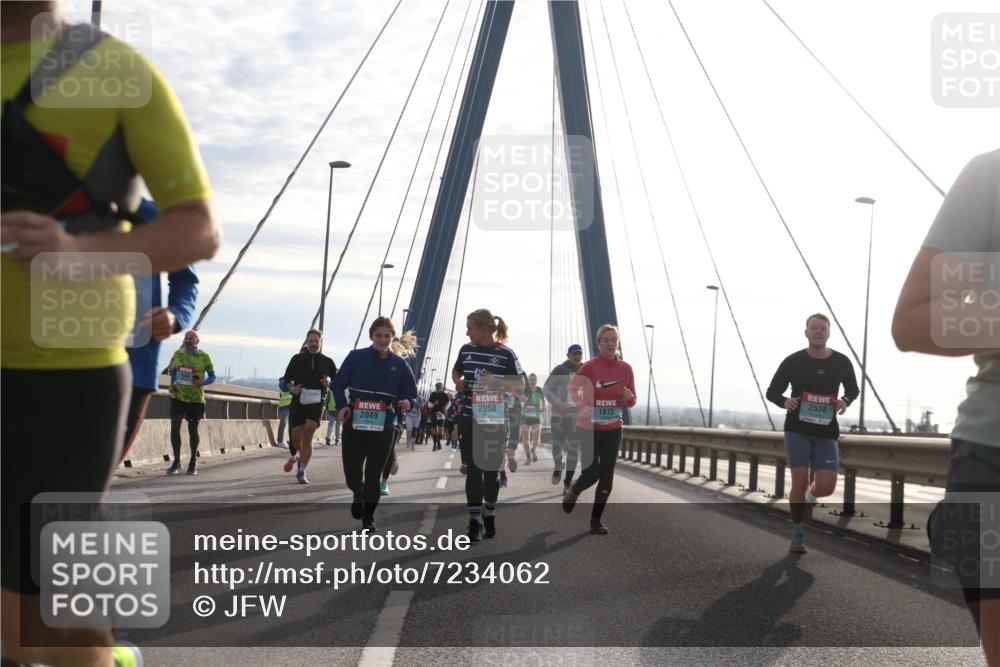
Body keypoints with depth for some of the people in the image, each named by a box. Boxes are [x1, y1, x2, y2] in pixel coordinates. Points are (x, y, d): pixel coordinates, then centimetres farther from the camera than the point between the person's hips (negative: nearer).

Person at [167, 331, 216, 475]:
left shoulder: (204, 356, -6)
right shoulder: (178, 354, 4)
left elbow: (212, 376, 0)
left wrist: (202, 383, -20)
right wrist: (172, 384, 3)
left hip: (196, 399, -2)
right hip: (178, 397, 3)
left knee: (193, 429, 7)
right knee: (175, 427, -4)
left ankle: (193, 462, 22)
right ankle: (176, 462, 7)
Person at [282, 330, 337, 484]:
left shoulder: (327, 362, 6)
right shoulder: (297, 359, 6)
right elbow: (286, 379, 13)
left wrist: (330, 383, -8)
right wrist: (291, 388, -8)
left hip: (316, 403, -1)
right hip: (298, 402, 2)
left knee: (307, 437, -13)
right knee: (296, 437, 3)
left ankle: (302, 471, -7)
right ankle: (302, 458, 34)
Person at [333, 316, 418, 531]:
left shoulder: (399, 364, 2)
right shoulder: (356, 357, -2)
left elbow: (411, 394, 7)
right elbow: (338, 384, 6)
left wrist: (406, 403, -16)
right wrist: (342, 406, -10)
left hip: (383, 428, 0)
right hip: (354, 425, 0)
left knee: (373, 475, 2)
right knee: (352, 474, 2)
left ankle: (368, 518, 21)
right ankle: (359, 495, 38)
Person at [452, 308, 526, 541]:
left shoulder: (506, 354, -7)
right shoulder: (466, 349, 4)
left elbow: (520, 386, -5)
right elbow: (456, 370, 23)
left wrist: (497, 382, -21)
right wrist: (458, 381, 0)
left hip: (496, 421, -2)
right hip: (469, 419, 2)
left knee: (491, 470, 9)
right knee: (473, 470, -1)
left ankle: (489, 516, 28)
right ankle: (475, 521, 2)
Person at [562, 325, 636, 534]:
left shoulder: (625, 369, 0)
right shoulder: (589, 367, -11)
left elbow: (631, 402, 7)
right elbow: (571, 389, -1)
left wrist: (629, 397, -16)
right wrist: (581, 407, -18)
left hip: (613, 429, 3)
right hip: (589, 428, -3)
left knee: (606, 476, 2)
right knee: (592, 474, -5)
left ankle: (596, 519, 15)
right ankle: (572, 492, 29)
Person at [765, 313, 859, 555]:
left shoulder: (841, 363, 2)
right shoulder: (793, 361, -3)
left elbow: (853, 389, 19)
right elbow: (772, 392, 6)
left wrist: (845, 401, -5)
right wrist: (785, 401, -17)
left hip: (826, 433, 2)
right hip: (797, 430, -2)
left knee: (827, 486, -7)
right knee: (799, 481, -7)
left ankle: (810, 496, 31)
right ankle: (798, 535, 8)